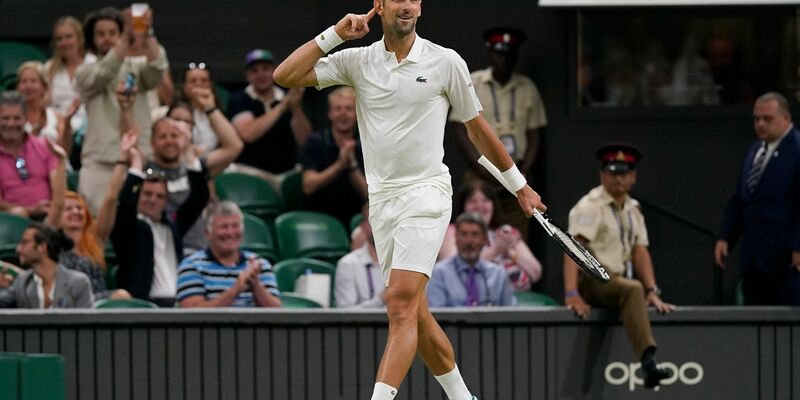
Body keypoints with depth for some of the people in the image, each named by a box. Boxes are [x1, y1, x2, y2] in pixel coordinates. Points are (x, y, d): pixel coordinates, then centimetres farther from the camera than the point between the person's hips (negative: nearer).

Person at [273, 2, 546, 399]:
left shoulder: (446, 62, 0)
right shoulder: (358, 61, 6)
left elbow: (477, 128, 11)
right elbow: (285, 76, -2)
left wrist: (519, 185, 18)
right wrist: (334, 35, -7)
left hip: (426, 192, -4)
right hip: (381, 199, 4)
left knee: (401, 303, -18)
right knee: (415, 314, 9)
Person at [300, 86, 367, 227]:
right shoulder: (315, 143, 2)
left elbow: (367, 194, -4)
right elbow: (308, 186, -10)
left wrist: (352, 165, -19)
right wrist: (339, 165, -21)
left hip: (353, 220, 1)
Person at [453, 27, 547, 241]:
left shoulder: (527, 88, 9)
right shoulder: (471, 84, 4)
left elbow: (534, 137, 10)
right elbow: (462, 132, 0)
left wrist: (522, 175, -3)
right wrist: (486, 173, -8)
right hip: (480, 174, -2)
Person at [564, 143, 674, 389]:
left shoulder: (633, 209, 14)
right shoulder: (590, 206, -9)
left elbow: (641, 252, 8)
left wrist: (652, 291, -6)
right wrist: (571, 294, -31)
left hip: (618, 280, 10)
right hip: (592, 279, -10)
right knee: (633, 289, -32)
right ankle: (648, 362, -48)